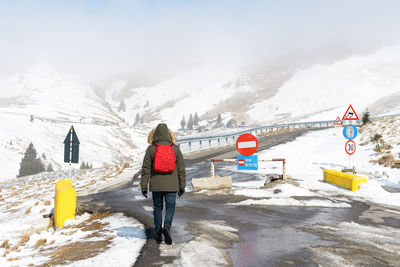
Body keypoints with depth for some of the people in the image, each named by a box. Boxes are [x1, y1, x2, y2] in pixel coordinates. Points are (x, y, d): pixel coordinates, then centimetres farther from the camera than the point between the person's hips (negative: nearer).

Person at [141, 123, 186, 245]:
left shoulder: (151, 149, -2)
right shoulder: (175, 149, 0)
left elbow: (146, 170, -2)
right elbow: (181, 170, 2)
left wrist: (144, 187, 5)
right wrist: (182, 187, 10)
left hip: (156, 186, 1)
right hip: (171, 186, 0)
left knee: (157, 208, 13)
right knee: (170, 208, 7)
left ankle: (158, 235, 16)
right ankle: (167, 227, -17)